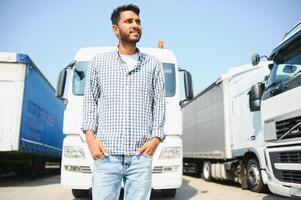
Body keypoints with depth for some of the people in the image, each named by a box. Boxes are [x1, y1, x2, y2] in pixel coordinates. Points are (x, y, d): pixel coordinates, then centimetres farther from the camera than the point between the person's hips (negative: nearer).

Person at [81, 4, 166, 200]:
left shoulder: (154, 64, 12)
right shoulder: (99, 61, 13)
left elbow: (159, 103, 8)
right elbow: (90, 101, 11)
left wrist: (156, 137, -4)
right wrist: (90, 135, -2)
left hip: (141, 155, 1)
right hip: (106, 154, 0)